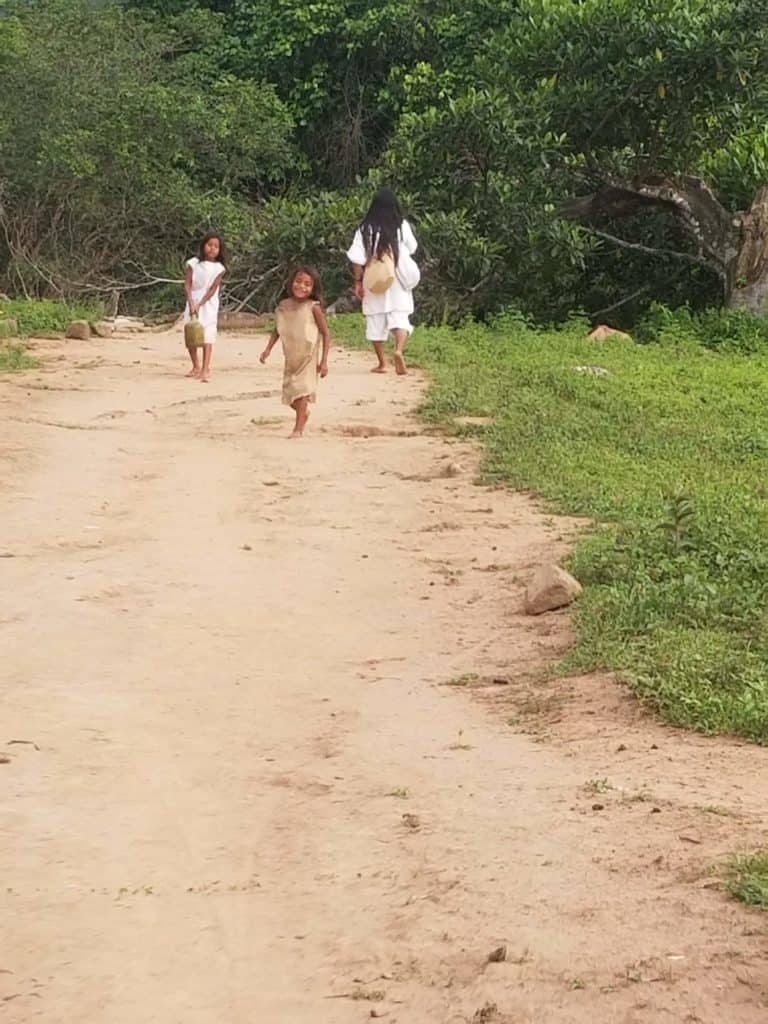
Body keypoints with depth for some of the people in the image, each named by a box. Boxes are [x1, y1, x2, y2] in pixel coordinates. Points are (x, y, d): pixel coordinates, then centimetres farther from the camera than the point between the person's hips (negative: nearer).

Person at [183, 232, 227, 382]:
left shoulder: (219, 268, -3)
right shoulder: (193, 264, 0)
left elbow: (213, 289, -8)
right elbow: (187, 285, -5)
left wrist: (199, 305, -16)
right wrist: (191, 304, -16)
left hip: (208, 304, -2)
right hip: (193, 303, 2)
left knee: (208, 336, -12)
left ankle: (205, 370, -18)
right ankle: (196, 367, 23)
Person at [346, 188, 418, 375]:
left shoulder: (366, 229, -7)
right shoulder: (402, 226, -5)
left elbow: (357, 258, -9)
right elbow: (412, 248, 10)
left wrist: (358, 281, -2)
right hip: (398, 282, 0)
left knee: (376, 320, 10)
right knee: (400, 316, 0)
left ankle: (382, 362, 15)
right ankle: (399, 350, -28)